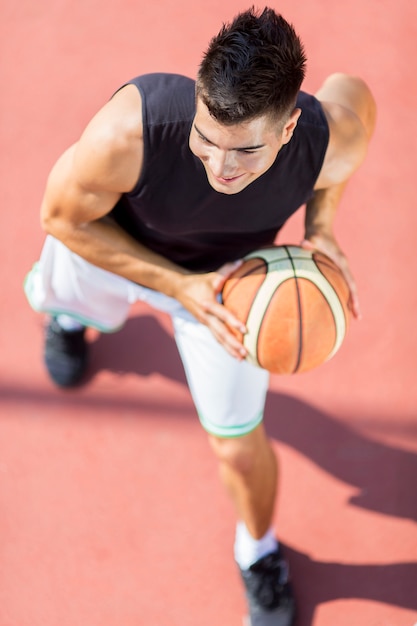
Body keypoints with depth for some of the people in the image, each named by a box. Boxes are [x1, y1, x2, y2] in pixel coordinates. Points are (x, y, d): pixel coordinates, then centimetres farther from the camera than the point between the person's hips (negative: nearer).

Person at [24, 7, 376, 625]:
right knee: (60, 294, 34)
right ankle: (67, 308, 78)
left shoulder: (334, 141, -39)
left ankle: (260, 550, 43)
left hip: (231, 269, 1)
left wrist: (321, 226, -23)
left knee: (239, 444, 8)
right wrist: (178, 286, -34)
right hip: (110, 241, 0)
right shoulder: (126, 133, -46)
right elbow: (62, 216, -25)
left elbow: (350, 87, -13)